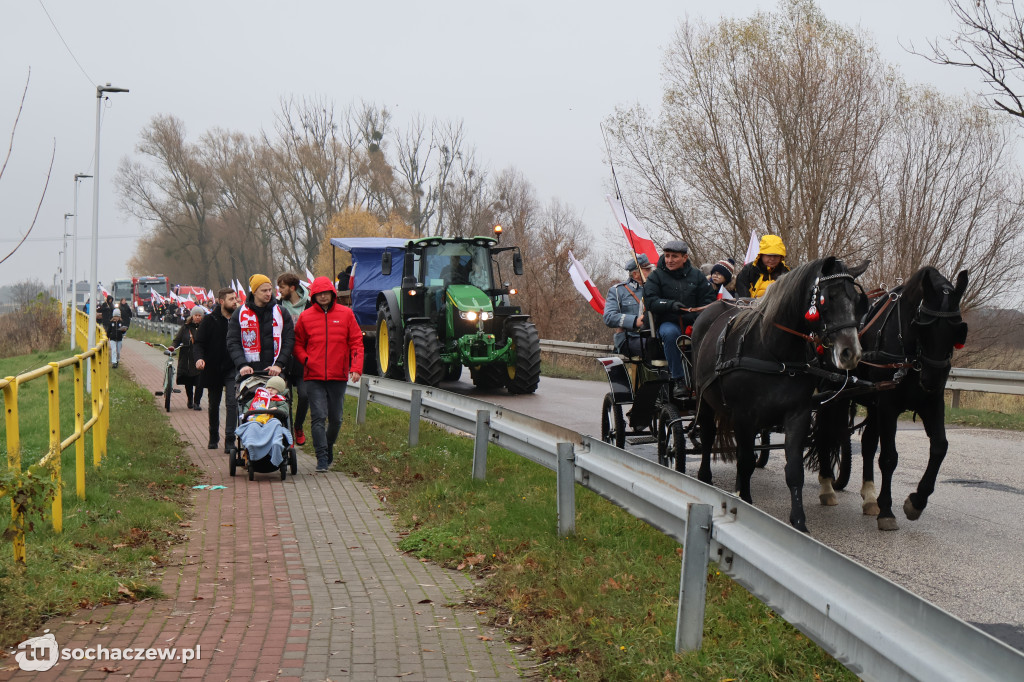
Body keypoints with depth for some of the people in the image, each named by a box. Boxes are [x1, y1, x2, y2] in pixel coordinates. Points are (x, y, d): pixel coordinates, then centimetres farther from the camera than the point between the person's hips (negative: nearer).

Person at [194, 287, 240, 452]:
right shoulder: (209, 320, -4)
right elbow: (199, 343, -3)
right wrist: (199, 358, -22)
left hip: (232, 370, 0)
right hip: (213, 369, 0)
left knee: (232, 403, -13)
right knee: (214, 405, 14)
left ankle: (229, 440, -12)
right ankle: (213, 437, 33)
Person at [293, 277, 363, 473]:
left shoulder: (345, 313, 4)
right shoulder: (306, 316, 4)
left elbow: (356, 342, 4)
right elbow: (298, 344, 13)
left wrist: (356, 368, -7)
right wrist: (306, 360, -4)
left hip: (338, 376, 1)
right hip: (314, 377, -1)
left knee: (336, 419, 9)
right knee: (318, 417, -9)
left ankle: (328, 447, 33)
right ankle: (322, 458, -7)